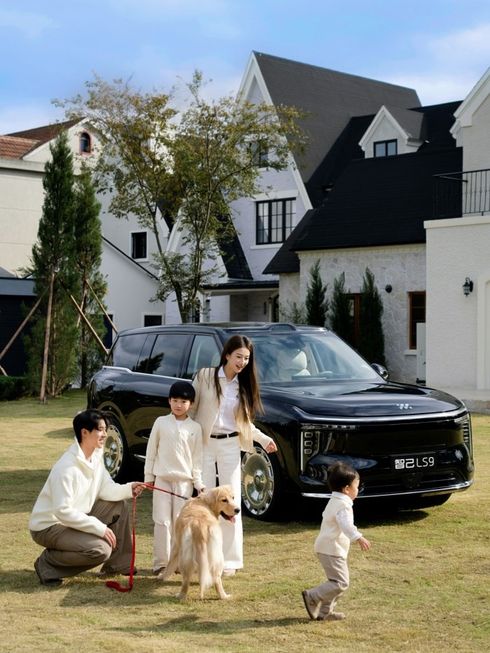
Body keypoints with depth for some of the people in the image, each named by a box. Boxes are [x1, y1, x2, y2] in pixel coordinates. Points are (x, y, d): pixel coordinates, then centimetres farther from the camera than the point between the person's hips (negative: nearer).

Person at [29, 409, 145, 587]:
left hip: (77, 517, 9)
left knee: (119, 506, 2)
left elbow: (106, 488, 4)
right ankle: (47, 562, -6)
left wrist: (128, 489, -17)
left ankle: (118, 563, 11)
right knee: (101, 549, -25)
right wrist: (100, 527, -27)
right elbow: (62, 511, -30)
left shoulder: (96, 457, 0)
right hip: (49, 526, -9)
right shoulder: (66, 467, -28)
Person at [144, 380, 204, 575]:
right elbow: (151, 450, 7)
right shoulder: (161, 422, 3)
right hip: (162, 478, 0)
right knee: (162, 521, -1)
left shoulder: (195, 428, 4)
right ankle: (161, 562, 4)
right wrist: (148, 476, 5)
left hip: (184, 480, 0)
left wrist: (198, 482, 0)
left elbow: (197, 457, 6)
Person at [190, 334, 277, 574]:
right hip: (204, 444, -3)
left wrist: (263, 438, 4)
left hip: (230, 446, 3)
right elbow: (191, 409, -3)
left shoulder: (243, 385, 8)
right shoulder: (205, 376, -5)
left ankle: (229, 559, 8)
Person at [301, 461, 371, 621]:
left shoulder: (334, 501, 17)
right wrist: (358, 538, -45)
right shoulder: (343, 505, -16)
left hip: (326, 547, 11)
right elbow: (346, 525, -32)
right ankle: (312, 597, -10)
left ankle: (325, 612, 15)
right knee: (341, 582, -11)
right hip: (332, 549, -11)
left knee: (336, 581, 15)